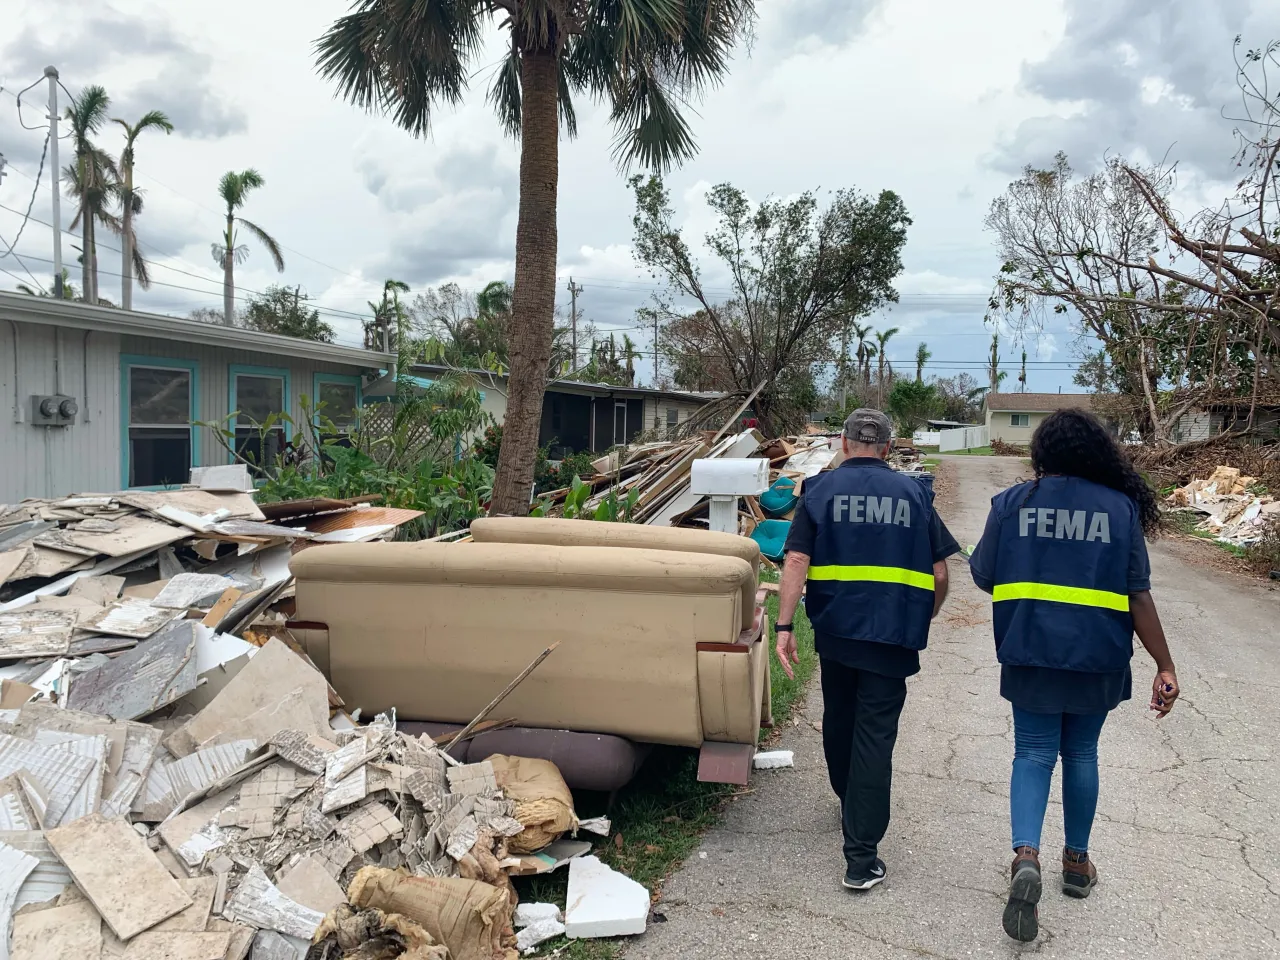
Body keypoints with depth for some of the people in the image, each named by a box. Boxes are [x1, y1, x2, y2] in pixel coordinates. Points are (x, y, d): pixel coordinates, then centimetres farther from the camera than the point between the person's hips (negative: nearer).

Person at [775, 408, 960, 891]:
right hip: (893, 635, -1)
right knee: (875, 736, 0)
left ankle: (850, 807, 44)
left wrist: (784, 625, -9)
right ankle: (861, 857, -2)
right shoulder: (913, 494, 3)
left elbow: (796, 561, -9)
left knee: (838, 721, 22)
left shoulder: (821, 490, 0)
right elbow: (940, 572, 2)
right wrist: (921, 622, 18)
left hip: (835, 630, 1)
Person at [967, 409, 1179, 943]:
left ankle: (1026, 855, -14)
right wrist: (1165, 666, 0)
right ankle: (1077, 861, 31)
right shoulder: (1120, 506, -3)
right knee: (1081, 754, 17)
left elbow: (984, 578, 1)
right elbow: (1138, 596, -5)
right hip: (1097, 658, 1)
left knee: (1033, 754, 8)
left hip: (1030, 653, -1)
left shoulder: (1011, 503, -4)